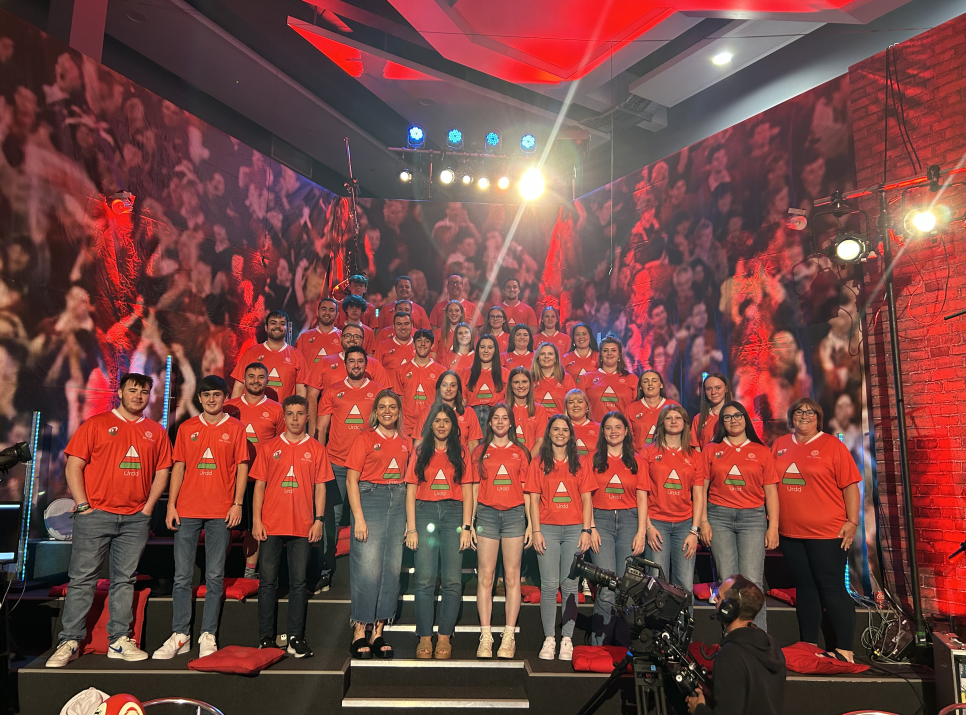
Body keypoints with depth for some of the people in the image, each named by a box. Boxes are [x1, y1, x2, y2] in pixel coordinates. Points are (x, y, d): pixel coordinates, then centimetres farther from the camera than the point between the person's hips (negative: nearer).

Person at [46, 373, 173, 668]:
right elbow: (73, 466, -1)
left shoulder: (156, 431, 10)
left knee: (124, 580, 7)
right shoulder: (96, 424, 2)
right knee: (82, 578, 1)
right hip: (96, 514, -2)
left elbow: (161, 471, 12)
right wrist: (82, 505, -8)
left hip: (135, 519, 3)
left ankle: (119, 641, 14)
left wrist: (148, 506, 3)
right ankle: (69, 642, 11)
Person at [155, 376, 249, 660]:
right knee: (182, 575, 4)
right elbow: (178, 467, 9)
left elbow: (242, 467, 2)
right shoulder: (186, 428, 9)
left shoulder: (235, 428, 4)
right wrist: (171, 504, 2)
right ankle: (180, 636, 13)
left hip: (221, 513, -2)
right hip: (187, 511, 2)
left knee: (215, 577, 3)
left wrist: (237, 503, -5)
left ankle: (208, 636, 11)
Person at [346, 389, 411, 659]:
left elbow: (408, 481, 14)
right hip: (369, 500, -5)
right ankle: (359, 634, 6)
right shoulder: (365, 438, -1)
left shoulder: (405, 443, 12)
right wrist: (359, 517, -13)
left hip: (398, 504, 5)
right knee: (367, 567, -6)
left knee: (392, 568, 6)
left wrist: (410, 519, 6)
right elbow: (351, 480, -5)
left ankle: (378, 633, 16)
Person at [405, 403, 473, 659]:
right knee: (425, 579, -4)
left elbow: (467, 492, 8)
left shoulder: (461, 453, 11)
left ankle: (445, 637, 6)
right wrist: (411, 529, -1)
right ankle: (425, 637, 3)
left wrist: (466, 527, -1)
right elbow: (411, 492, 8)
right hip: (425, 513, 0)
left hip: (454, 513, 0)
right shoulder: (420, 452, 12)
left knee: (452, 580, -3)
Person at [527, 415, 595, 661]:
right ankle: (549, 639, 7)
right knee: (549, 584, -2)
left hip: (574, 529, 1)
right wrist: (536, 531, -4)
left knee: (570, 585, 2)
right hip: (548, 528, 0)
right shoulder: (539, 463, 7)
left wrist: (586, 530, -2)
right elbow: (534, 500, 4)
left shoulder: (581, 463, 9)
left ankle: (567, 638, 10)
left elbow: (586, 499, 6)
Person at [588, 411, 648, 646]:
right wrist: (591, 528, -6)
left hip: (629, 520, 1)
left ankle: (624, 646, 13)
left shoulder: (636, 460, 10)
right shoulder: (594, 459, 7)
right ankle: (599, 644, 1)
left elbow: (642, 499, 7)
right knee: (607, 588, -9)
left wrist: (641, 532, -1)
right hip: (601, 520, -1)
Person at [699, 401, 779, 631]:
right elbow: (701, 488, 6)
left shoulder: (761, 452, 9)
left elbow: (770, 491, 6)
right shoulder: (711, 450, 9)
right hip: (719, 517, 1)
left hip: (753, 517, 0)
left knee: (752, 582, -8)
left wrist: (773, 526, -1)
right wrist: (703, 521, -2)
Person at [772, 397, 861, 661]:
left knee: (832, 589, 1)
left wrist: (852, 522, -12)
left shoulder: (833, 445, -3)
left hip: (827, 533, -4)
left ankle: (844, 650, 12)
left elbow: (850, 486, -6)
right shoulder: (780, 445, 8)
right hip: (790, 532, 4)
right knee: (805, 587, 13)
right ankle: (808, 646, 23)